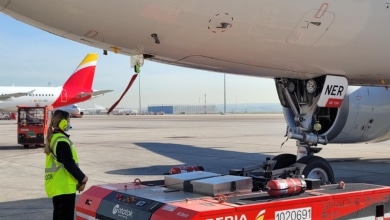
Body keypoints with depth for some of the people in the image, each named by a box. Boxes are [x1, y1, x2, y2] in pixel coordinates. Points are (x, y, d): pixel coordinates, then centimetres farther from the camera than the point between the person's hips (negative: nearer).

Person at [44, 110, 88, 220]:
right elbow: (69, 164, -21)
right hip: (64, 186, -10)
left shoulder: (52, 138, 13)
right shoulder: (62, 140, -18)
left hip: (56, 185, 10)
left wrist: (79, 178, 11)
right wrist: (82, 178, -11)